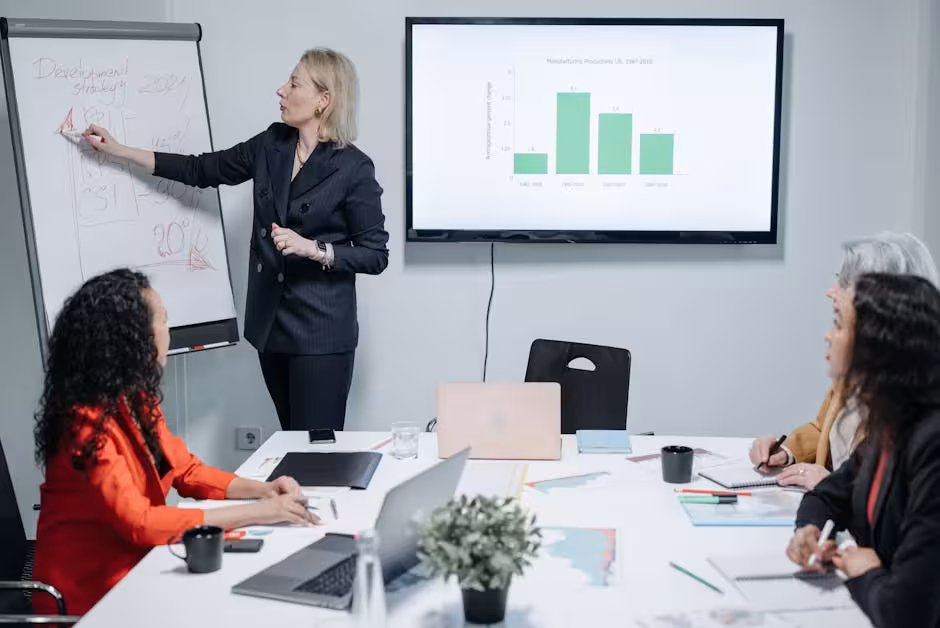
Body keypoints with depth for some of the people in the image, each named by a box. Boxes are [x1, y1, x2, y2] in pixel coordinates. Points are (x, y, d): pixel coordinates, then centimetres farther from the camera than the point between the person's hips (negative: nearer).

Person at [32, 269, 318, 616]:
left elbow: (188, 471, 12)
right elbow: (139, 523, -28)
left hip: (136, 567, 7)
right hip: (90, 598, -7)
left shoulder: (135, 399, 3)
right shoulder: (87, 422, -23)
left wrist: (262, 490, -5)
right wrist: (258, 512, -26)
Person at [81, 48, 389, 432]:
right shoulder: (271, 144, 5)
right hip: (270, 322, 6)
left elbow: (376, 255, -10)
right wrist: (119, 150, 11)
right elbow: (202, 170, 12)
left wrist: (313, 248, -23)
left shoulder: (353, 168, -12)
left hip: (321, 332, -6)